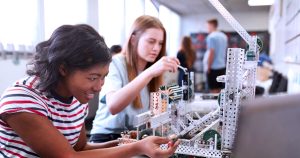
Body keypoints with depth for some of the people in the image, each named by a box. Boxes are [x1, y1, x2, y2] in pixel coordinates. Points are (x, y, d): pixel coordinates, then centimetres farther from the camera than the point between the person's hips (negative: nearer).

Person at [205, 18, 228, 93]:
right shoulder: (224, 36, 12)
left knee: (214, 90, -3)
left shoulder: (211, 36, -12)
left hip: (213, 67, -8)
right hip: (222, 66, 8)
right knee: (220, 89, 13)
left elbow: (212, 53, -17)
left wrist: (208, 67, -12)